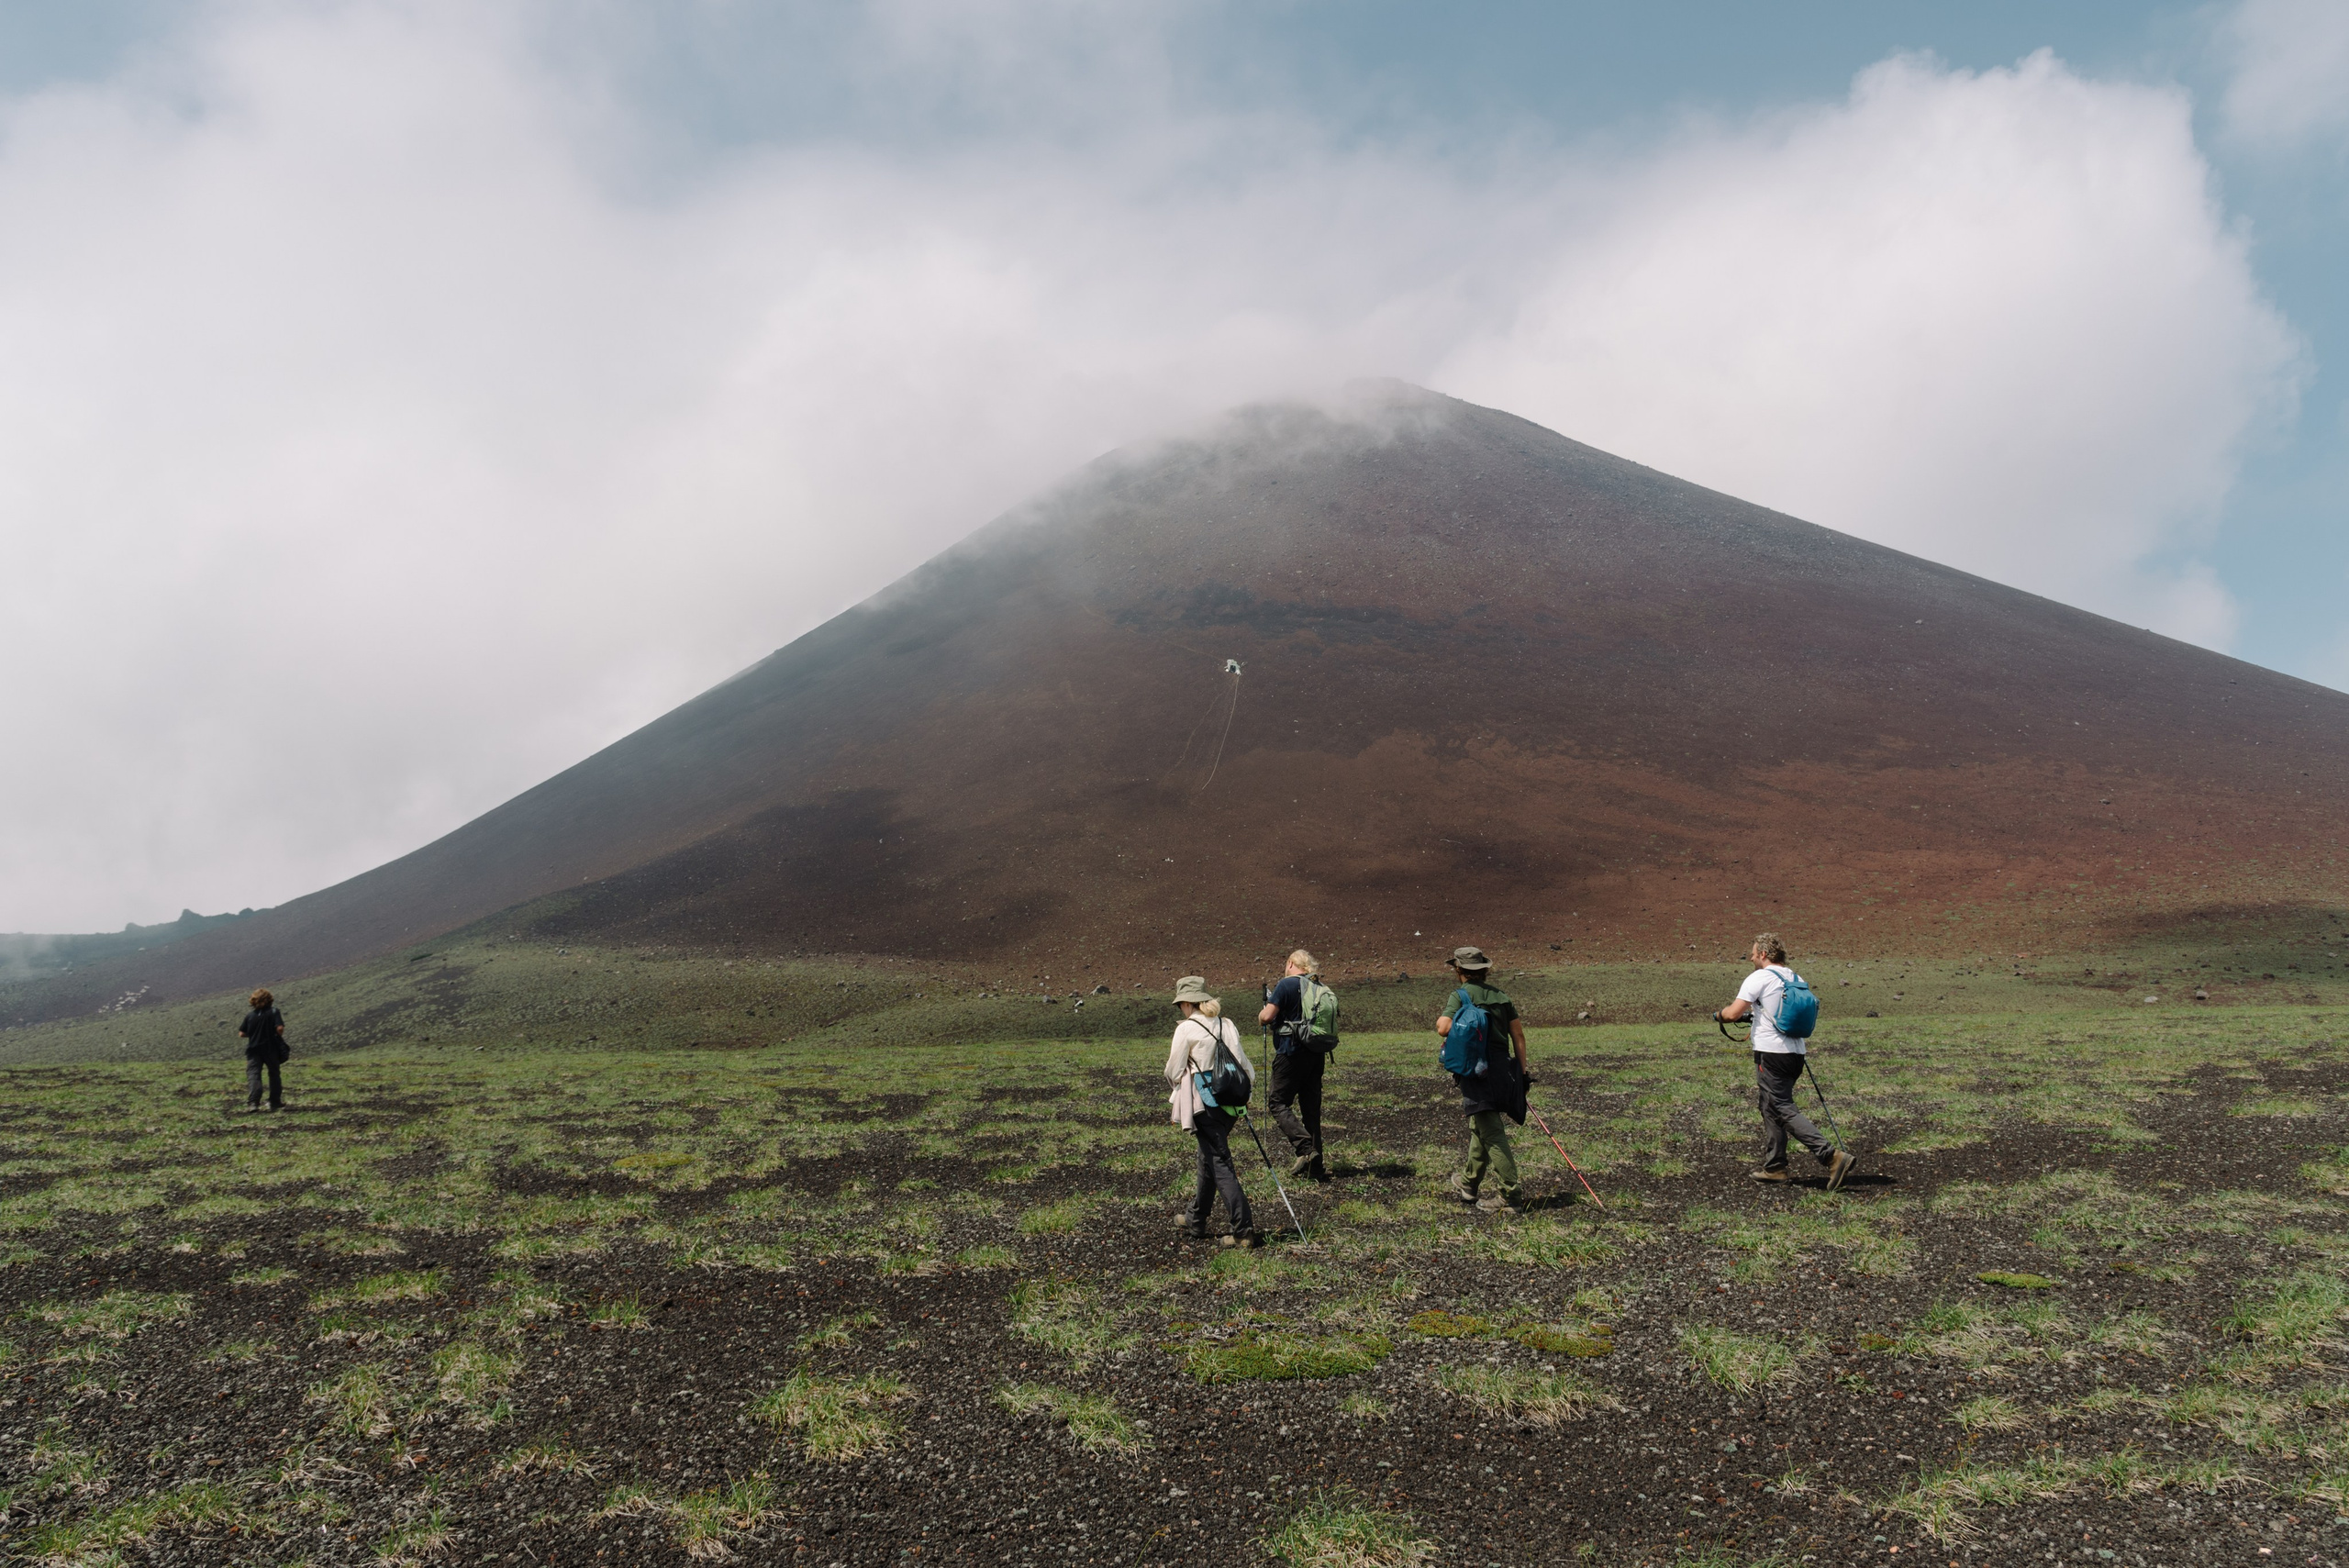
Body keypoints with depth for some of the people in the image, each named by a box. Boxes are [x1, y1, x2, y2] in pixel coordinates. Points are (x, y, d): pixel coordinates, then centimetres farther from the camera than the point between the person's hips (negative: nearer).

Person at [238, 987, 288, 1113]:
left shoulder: (250, 1016, 1)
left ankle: (252, 1103, -23)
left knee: (253, 1075, -5)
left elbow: (242, 1033, 2)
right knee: (274, 1074, 16)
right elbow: (280, 1028, -18)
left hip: (254, 1050, 0)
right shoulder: (274, 1012, -6)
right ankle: (275, 1102, 22)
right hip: (271, 1049, 0)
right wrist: (278, 1037, 3)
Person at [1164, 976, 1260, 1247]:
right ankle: (1196, 1222, 34)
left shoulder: (1187, 1029, -7)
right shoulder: (1227, 1025, 10)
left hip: (1203, 1104, -7)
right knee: (1208, 1161, 21)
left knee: (1220, 1166, -6)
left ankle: (1244, 1231, -12)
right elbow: (1244, 1065, 9)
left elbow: (1173, 1072, -2)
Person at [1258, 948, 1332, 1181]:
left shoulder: (1287, 985, -8)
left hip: (1291, 1053, -7)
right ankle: (1316, 1166, 10)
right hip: (1316, 1055, 7)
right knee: (1311, 1108, 10)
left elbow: (1267, 1016, -13)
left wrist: (1261, 1016, 9)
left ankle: (1305, 1149, -18)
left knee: (1279, 1103, 0)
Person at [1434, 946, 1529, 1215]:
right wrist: (1523, 1069, 16)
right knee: (1479, 1128, 21)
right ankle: (1468, 1184, 34)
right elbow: (1518, 1034, 12)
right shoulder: (1500, 994, 13)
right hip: (1501, 1067, 7)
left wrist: (1440, 1020, 4)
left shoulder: (1460, 994, -6)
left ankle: (1511, 1194, -11)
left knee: (1492, 1134, -7)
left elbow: (1444, 1029, -19)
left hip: (1475, 1069, -7)